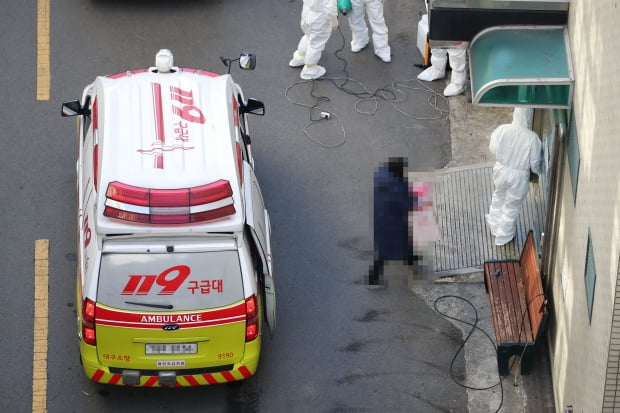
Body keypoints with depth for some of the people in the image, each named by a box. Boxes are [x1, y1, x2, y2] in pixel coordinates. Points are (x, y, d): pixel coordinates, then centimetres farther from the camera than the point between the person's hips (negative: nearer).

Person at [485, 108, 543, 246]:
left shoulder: (502, 130, -21)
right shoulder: (532, 138, -29)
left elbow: (493, 149, -3)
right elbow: (535, 164, -18)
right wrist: (538, 171, 5)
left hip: (501, 170, 3)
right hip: (519, 176, -3)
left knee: (499, 198, 32)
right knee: (512, 206, 21)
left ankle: (495, 225, 54)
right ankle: (503, 236, 40)